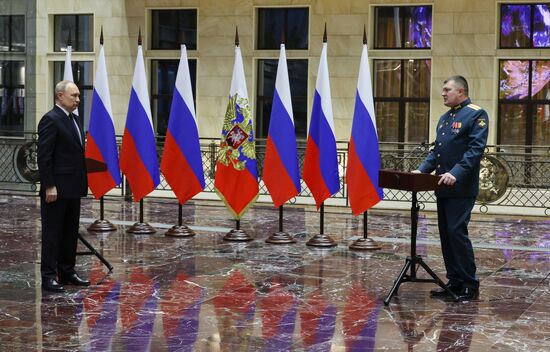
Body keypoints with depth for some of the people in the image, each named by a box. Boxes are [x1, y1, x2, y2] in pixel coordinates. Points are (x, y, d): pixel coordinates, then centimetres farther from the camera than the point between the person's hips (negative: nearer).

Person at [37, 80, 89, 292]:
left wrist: (82, 183, 13)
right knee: (52, 233, -2)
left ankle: (67, 272, 21)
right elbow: (44, 157, -16)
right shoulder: (50, 120, -12)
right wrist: (49, 186, -20)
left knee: (71, 233, 13)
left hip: (73, 188, 9)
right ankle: (49, 276, 4)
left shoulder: (74, 119, 15)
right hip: (56, 189, -9)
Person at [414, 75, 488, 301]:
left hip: (461, 188, -8)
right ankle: (454, 282, 16)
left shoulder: (476, 115, -6)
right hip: (443, 188, 8)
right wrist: (422, 170, 8)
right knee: (445, 234, 8)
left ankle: (470, 285, -1)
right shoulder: (444, 118, 20)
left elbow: (476, 149, -16)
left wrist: (456, 173, -25)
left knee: (457, 232, -10)